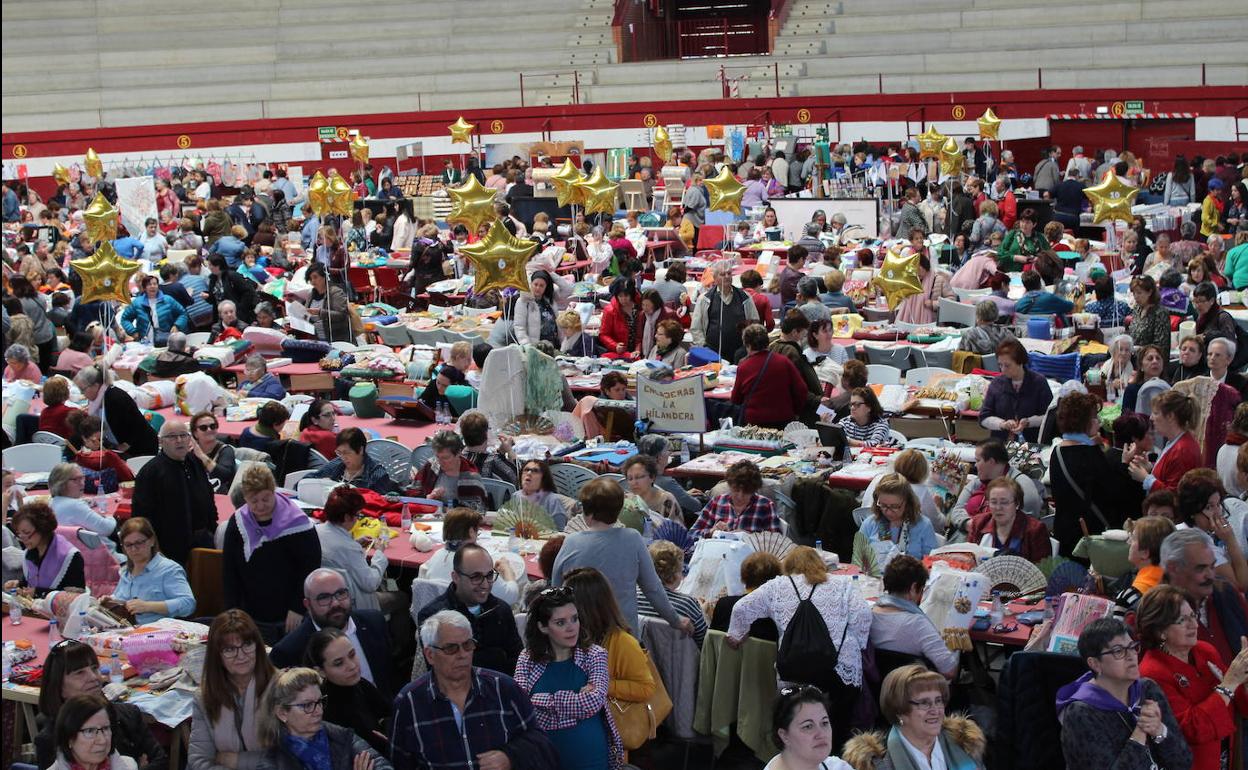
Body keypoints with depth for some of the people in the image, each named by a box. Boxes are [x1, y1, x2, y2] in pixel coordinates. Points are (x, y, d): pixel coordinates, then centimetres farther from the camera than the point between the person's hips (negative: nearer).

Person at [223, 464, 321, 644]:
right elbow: (229, 571, 6)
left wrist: (298, 608, -11)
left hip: (291, 617, -3)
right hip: (253, 618, 3)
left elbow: (311, 568, -8)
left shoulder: (296, 523, -11)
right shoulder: (237, 523, 0)